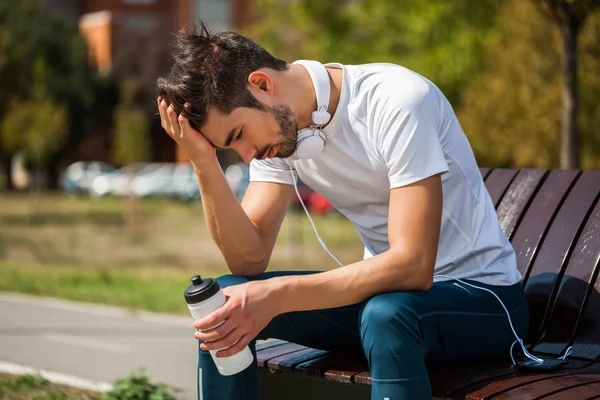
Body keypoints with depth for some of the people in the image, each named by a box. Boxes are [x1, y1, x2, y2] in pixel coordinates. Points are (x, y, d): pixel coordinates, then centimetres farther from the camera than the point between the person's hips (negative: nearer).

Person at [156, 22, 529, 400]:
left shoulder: (397, 102, -24)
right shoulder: (277, 126, -3)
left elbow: (413, 266, -31)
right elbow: (249, 260, -8)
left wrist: (277, 296, -36)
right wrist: (205, 162, -20)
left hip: (480, 293, -6)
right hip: (388, 288, 7)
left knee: (385, 315, -39)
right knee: (225, 305, -10)